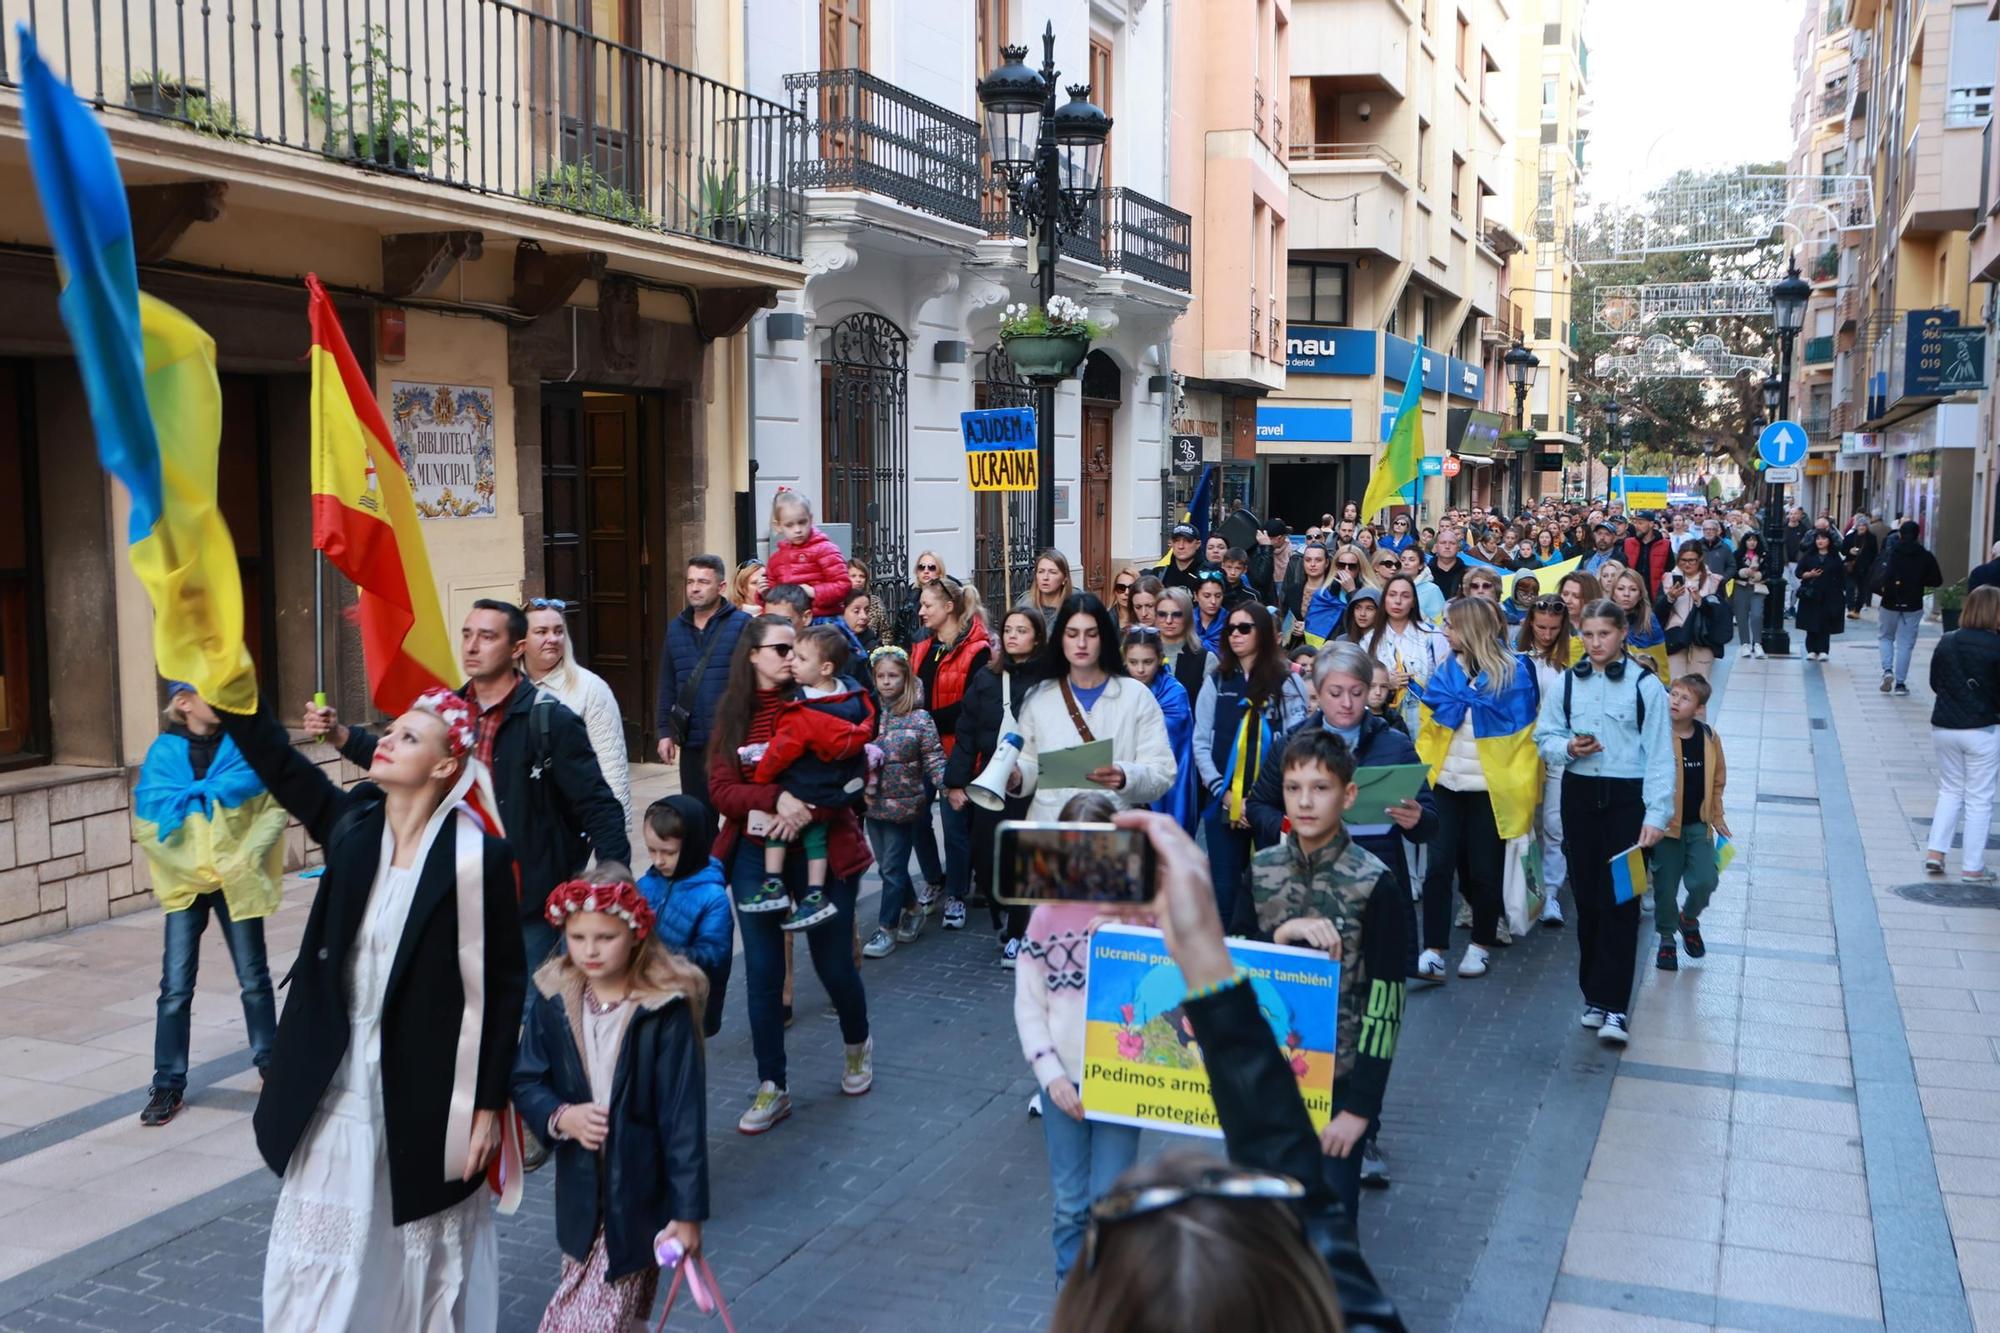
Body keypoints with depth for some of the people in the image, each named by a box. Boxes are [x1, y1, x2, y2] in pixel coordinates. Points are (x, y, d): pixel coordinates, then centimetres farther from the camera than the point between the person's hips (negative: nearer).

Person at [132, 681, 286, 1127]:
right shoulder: (163, 752, -2)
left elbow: (275, 807, -6)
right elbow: (147, 822, -5)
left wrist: (246, 858, -16)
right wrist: (189, 868, -12)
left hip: (238, 881, 0)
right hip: (184, 884, 0)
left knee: (254, 978, 10)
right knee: (176, 987, 0)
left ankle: (269, 1062, 27)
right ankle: (168, 1085, 9)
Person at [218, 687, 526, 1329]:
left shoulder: (479, 857, -15)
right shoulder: (352, 824, -1)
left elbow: (504, 986, -11)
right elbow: (271, 753, -6)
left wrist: (489, 1102, -11)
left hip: (428, 1086, -4)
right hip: (339, 1081, 4)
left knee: (432, 1250, 14)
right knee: (320, 1251, 15)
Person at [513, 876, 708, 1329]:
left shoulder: (666, 1008, -16)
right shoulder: (554, 998, -4)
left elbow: (684, 1117, -15)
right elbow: (526, 1081, 4)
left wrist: (688, 1211, -15)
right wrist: (560, 1117, -18)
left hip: (641, 1193, -4)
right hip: (580, 1190, 4)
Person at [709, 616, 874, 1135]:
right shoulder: (732, 714, 2)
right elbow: (721, 791, -5)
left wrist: (805, 811, -24)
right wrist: (776, 799, -22)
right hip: (755, 855, 2)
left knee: (833, 961, 7)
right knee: (762, 972, 4)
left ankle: (858, 1044, 38)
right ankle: (771, 1088, 17)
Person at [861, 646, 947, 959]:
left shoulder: (919, 718, -7)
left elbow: (934, 758, -8)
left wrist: (949, 786, -21)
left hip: (903, 802, -4)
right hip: (873, 802, 4)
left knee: (893, 867, -1)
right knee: (887, 865, 14)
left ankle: (887, 929, 7)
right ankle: (912, 910, 34)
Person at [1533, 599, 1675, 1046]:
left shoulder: (1645, 685, -5)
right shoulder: (1566, 683, 6)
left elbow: (1660, 754, -6)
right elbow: (1544, 737, 12)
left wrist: (1656, 814, -12)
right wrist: (1567, 747, -11)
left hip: (1627, 796, -3)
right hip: (1579, 794, 3)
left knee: (1621, 900, -6)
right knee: (1586, 896, 8)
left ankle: (1613, 1006, -5)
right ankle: (1594, 992, 21)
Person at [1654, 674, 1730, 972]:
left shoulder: (1709, 737, 0)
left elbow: (1718, 778, 13)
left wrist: (1716, 816, 14)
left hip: (1698, 825, 3)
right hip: (1666, 824, -3)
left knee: (1705, 882, -5)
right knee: (1665, 888, 5)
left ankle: (1689, 918, 28)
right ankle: (1667, 939, 28)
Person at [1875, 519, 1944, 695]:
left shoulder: (1889, 553, -6)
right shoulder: (1926, 556, -4)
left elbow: (1872, 576, -13)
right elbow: (1937, 581, -1)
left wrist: (1881, 590, 3)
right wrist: (1918, 579, 14)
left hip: (1890, 604, 0)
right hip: (1913, 606, 0)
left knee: (1885, 637, 19)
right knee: (1905, 644, 6)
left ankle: (1887, 670, -2)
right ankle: (1900, 683, 6)